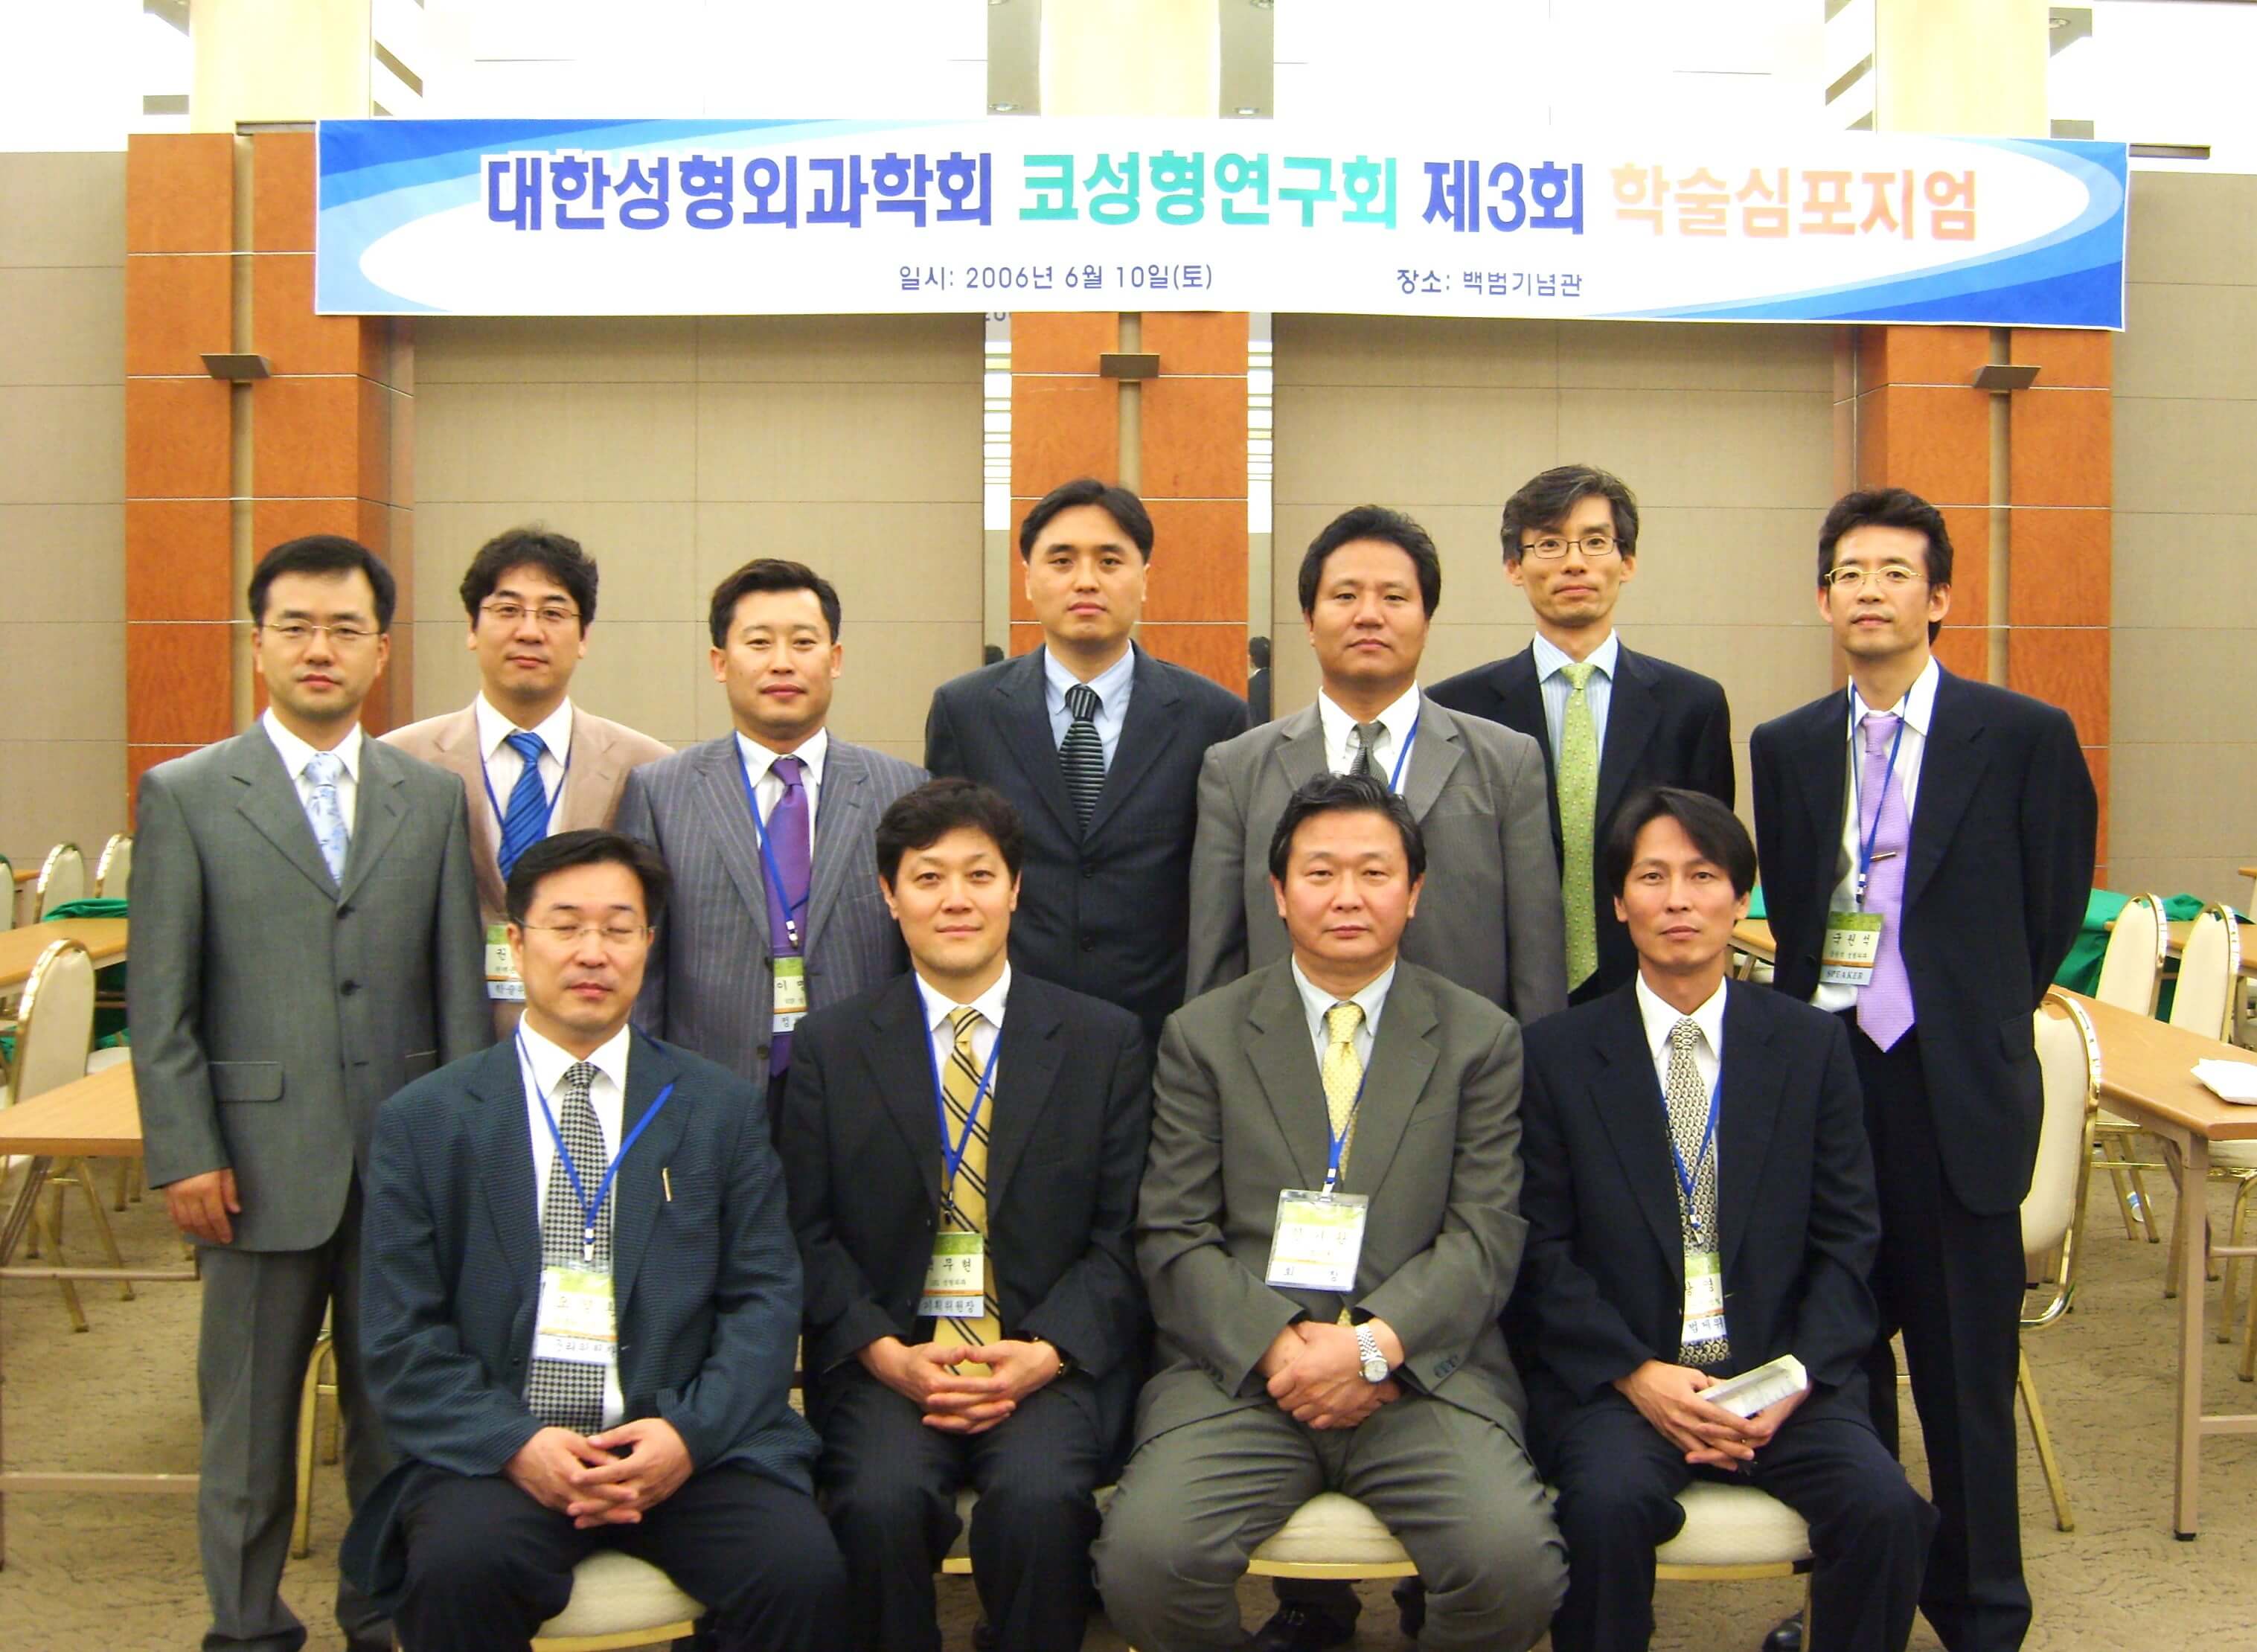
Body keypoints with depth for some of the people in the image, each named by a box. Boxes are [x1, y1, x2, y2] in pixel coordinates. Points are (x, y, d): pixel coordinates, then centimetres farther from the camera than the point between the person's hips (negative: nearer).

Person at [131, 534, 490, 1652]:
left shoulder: (432, 798, 8)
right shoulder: (186, 795, 1)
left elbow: (459, 987, 7)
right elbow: (159, 1002, -2)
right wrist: (185, 1156, -8)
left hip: (408, 1162, 2)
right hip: (263, 1161, -2)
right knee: (250, 1424, 9)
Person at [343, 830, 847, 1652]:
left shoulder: (722, 1108, 11)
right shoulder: (422, 1121, 8)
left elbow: (765, 1301, 6)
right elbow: (403, 1338, 3)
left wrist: (690, 1432, -12)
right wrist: (516, 1444, -13)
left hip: (686, 1440, 1)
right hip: (496, 1448, -1)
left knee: (803, 1572, -25)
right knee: (460, 1568, -32)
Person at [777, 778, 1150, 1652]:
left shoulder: (1105, 1042, 8)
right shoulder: (829, 1046, 10)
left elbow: (1123, 1235, 4)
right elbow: (807, 1233, 5)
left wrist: (1044, 1352, -11)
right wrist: (887, 1354, -10)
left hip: (1049, 1361, 0)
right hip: (885, 1359, 1)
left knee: (1039, 1498, -30)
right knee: (882, 1502, -29)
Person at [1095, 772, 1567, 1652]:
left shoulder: (1482, 1039, 10)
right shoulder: (1202, 1035, 10)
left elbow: (1484, 1238, 2)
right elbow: (1173, 1238, 4)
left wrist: (1373, 1346, -13)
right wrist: (1277, 1345, -12)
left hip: (1422, 1367, 0)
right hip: (1239, 1368, 0)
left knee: (1516, 1565, -26)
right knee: (1145, 1557, -25)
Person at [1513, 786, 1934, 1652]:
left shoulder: (1811, 1044, 9)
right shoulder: (1556, 1053, 4)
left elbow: (1848, 1238, 6)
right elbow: (1541, 1251, 0)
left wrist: (1799, 1379, -9)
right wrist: (1636, 1374, -13)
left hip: (1779, 1370, 2)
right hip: (1613, 1376, -2)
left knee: (1884, 1509, -23)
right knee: (1608, 1502, -31)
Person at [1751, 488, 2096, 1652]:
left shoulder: (2024, 737, -1)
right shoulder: (1787, 748, 9)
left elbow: (2053, 911, 6)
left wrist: (1974, 1025, 8)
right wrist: (1807, 1030, 10)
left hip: (1957, 1093, -3)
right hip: (1826, 1074, 3)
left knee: (1965, 1366, 4)